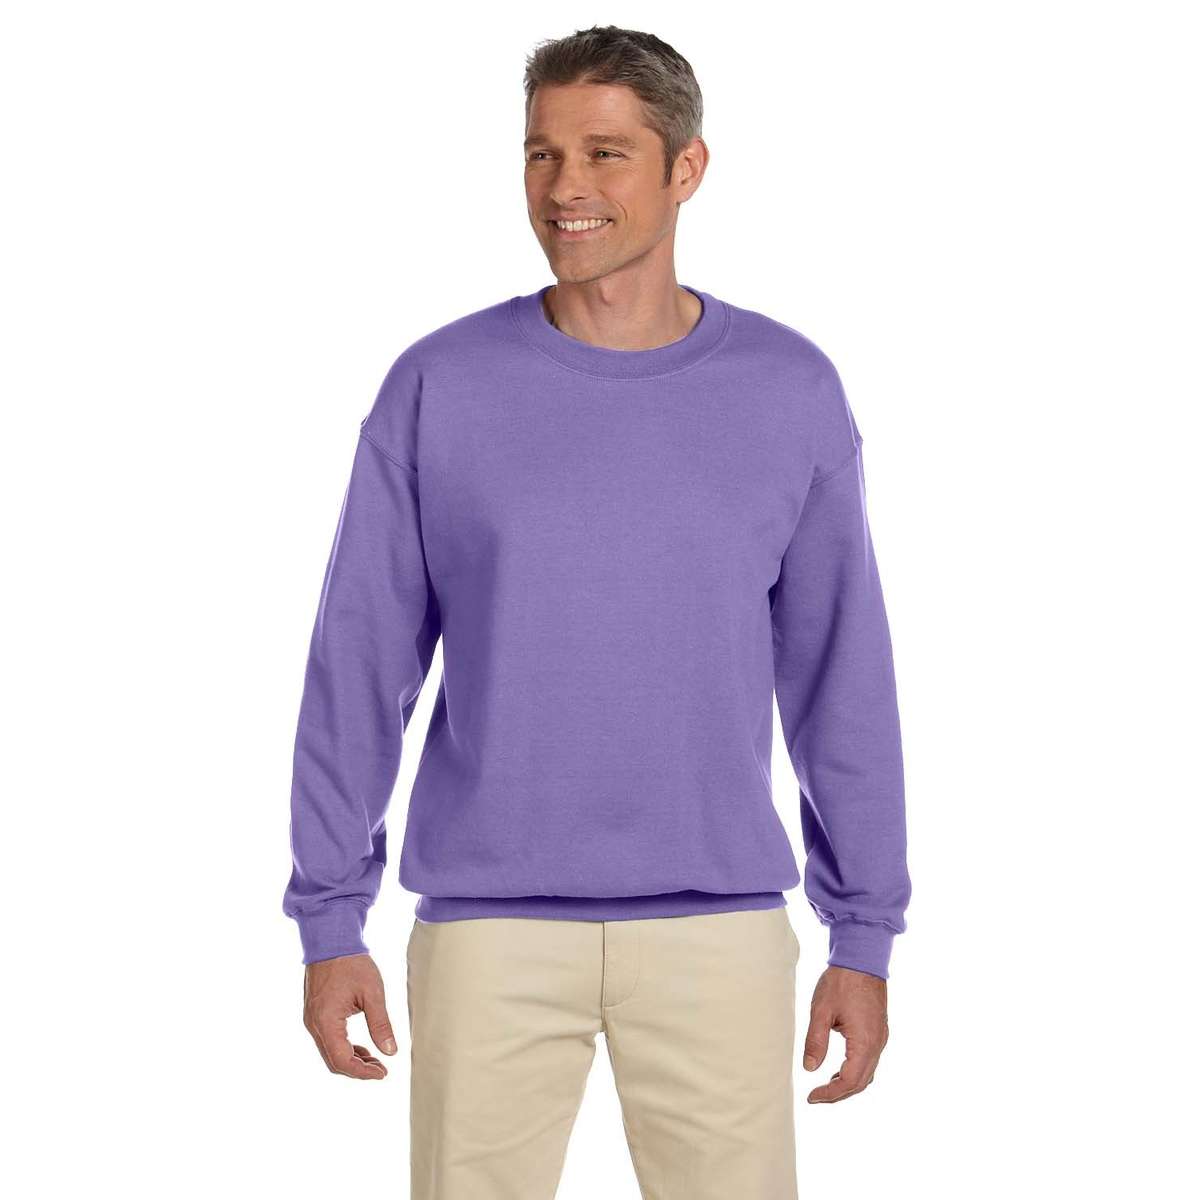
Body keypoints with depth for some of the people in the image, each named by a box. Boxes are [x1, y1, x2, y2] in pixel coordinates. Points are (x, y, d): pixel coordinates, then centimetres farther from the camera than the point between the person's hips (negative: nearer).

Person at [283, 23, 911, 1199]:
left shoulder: (791, 392, 1)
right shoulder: (437, 386, -2)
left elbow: (840, 677, 4)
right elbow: (359, 664, 1)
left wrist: (866, 934, 3)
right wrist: (329, 921, -2)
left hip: (720, 929, 1)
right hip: (489, 928, 0)